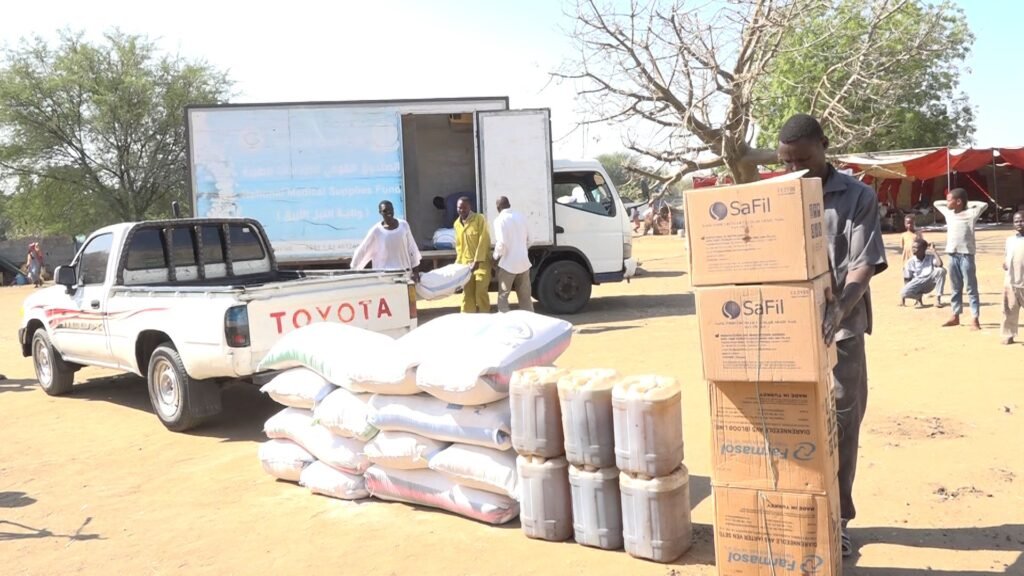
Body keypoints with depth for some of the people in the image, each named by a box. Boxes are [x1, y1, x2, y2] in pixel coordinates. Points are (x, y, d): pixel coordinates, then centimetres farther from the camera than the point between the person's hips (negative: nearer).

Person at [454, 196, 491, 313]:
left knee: (481, 292, -8)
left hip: (481, 262, -5)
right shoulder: (457, 223, 10)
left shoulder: (479, 219, -9)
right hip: (465, 263, 6)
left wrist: (477, 261, -20)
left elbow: (483, 241, -15)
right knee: (467, 293, 6)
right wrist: (458, 260, 8)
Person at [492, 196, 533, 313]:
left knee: (503, 295, 4)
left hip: (508, 263, -5)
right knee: (525, 295, 12)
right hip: (523, 262, 6)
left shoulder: (500, 220, -12)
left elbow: (501, 243, -19)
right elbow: (528, 240, 13)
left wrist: (496, 257, -4)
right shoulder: (521, 217, 7)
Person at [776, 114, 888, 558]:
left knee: (842, 423, 6)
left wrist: (839, 310, -28)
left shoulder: (858, 196, -3)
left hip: (840, 327, -2)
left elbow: (864, 264, -10)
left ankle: (836, 518, 20)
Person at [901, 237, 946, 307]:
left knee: (941, 270, -27)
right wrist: (902, 297, -8)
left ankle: (939, 299, -20)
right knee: (904, 292, -34)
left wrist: (934, 251, -12)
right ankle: (919, 297, 4)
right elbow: (907, 279, -1)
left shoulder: (931, 258, -1)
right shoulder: (910, 262, -2)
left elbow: (939, 264, -24)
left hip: (930, 282, 1)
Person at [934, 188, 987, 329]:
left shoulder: (970, 214, -4)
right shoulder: (948, 213, 12)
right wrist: (949, 203, 12)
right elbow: (936, 203, 25)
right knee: (955, 288, 14)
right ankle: (956, 317, 23)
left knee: (971, 288, -3)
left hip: (966, 255, -6)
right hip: (953, 255, 6)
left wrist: (967, 204, -1)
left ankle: (976, 319, -2)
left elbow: (984, 205, -10)